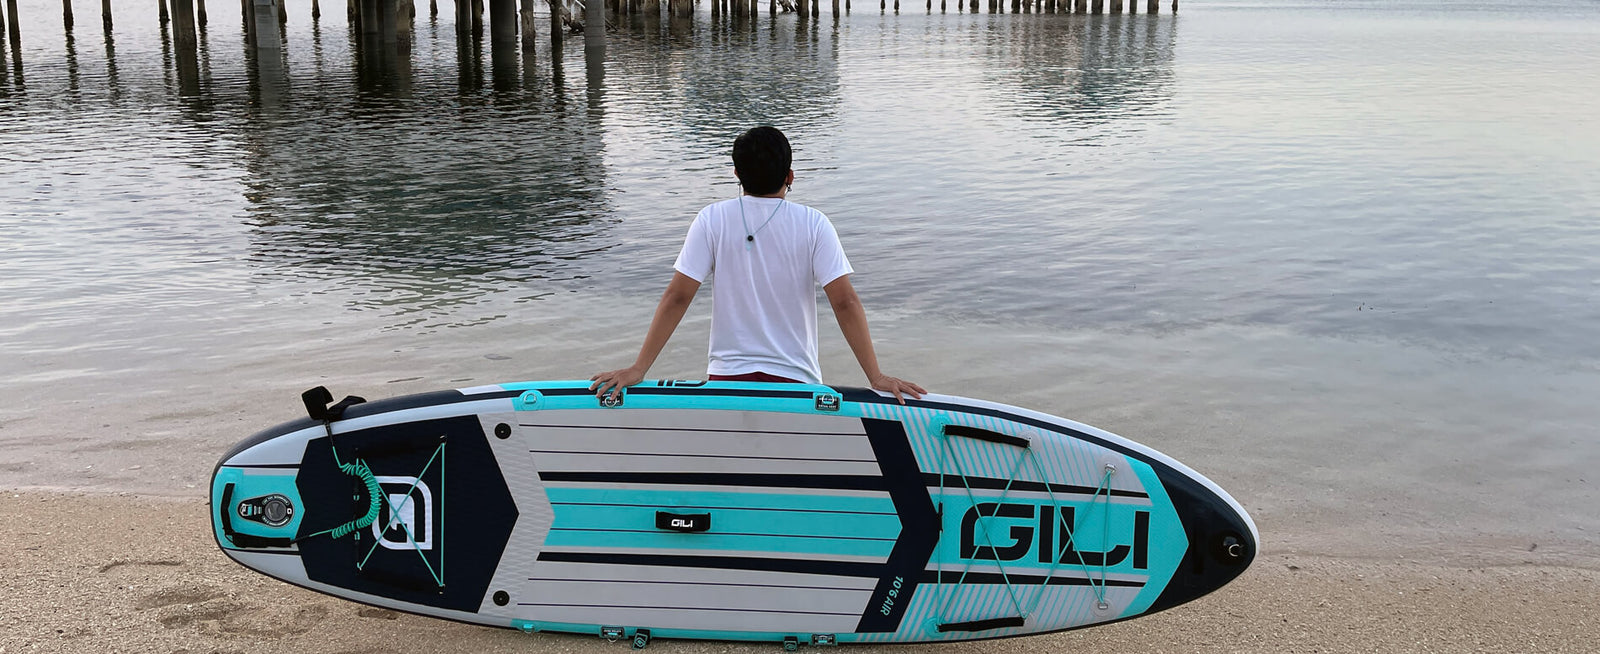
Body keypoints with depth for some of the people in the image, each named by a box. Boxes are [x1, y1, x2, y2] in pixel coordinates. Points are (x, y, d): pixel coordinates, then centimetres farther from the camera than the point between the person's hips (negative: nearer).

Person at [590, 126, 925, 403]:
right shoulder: (813, 224, -6)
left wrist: (637, 369, -6)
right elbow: (845, 302, -12)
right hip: (795, 379, -1)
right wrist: (876, 377, -11)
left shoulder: (712, 220, -4)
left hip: (728, 378, 1)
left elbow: (677, 297, -8)